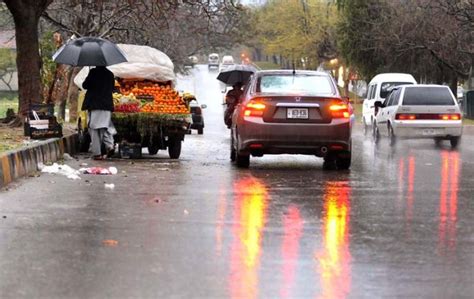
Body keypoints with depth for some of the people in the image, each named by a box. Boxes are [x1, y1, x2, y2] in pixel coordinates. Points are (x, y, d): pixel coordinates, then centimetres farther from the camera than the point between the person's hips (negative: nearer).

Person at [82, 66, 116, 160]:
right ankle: (110, 145, -8)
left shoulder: (93, 72, -9)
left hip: (94, 105, -4)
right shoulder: (110, 74, 5)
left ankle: (97, 153, -1)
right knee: (105, 127, 14)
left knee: (94, 128, 1)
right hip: (107, 105, 4)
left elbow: (85, 85, -5)